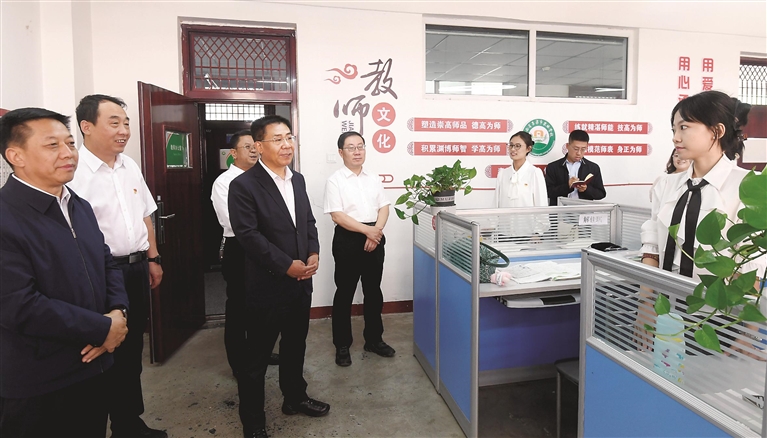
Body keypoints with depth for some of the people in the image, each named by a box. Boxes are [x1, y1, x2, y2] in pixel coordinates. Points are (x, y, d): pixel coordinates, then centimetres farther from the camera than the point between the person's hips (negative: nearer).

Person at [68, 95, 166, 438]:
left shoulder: (129, 166, 8)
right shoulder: (73, 170, -16)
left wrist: (153, 259, 15)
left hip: (136, 269, 7)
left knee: (132, 348, 18)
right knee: (105, 352, 10)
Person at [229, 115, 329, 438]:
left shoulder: (298, 179, 9)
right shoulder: (243, 185, -13)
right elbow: (248, 235, -19)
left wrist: (314, 254, -5)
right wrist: (287, 265, -20)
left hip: (301, 281, 7)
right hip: (267, 284, -6)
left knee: (295, 345, 22)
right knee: (257, 355, 9)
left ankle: (295, 397, 43)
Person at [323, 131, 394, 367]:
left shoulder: (373, 179, 9)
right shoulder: (335, 180, -7)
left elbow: (384, 207, 5)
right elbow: (337, 216, -14)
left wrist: (377, 231, -11)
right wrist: (367, 230, -17)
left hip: (375, 237, 5)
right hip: (348, 239, -5)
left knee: (373, 291, 14)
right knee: (345, 293, 5)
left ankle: (374, 339, 30)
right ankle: (342, 345, 18)